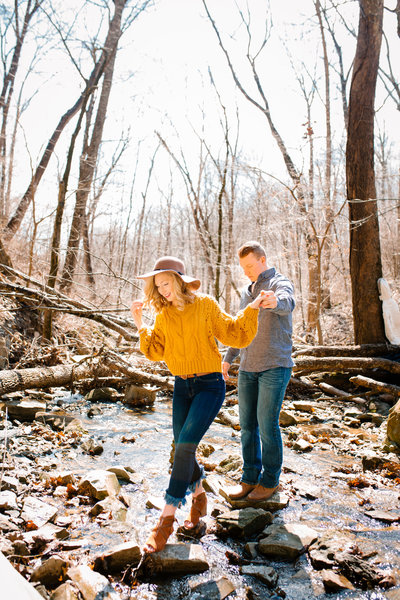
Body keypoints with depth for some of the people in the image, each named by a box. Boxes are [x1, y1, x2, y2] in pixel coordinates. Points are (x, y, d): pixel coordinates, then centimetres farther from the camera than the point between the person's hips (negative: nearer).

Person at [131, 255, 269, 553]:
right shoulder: (164, 314, 4)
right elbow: (155, 351, 6)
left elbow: (235, 335, -4)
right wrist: (140, 325, -4)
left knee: (185, 446, -15)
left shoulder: (205, 305, -9)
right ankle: (199, 496, 38)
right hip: (182, 386, 5)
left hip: (210, 385, -5)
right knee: (184, 450, 10)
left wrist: (252, 309, -15)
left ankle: (167, 519, -3)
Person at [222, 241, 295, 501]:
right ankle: (250, 477, 23)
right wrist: (228, 358, 26)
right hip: (248, 368, 7)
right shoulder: (248, 291, 17)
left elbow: (288, 302, -32)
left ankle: (270, 480, 17)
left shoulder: (280, 283, -7)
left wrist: (275, 301, -56)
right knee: (247, 425, 9)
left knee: (267, 425, -1)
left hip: (275, 366, -7)